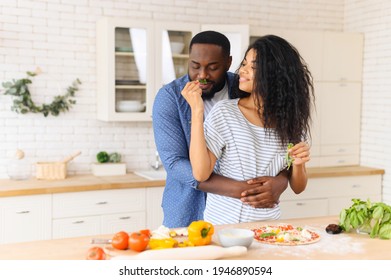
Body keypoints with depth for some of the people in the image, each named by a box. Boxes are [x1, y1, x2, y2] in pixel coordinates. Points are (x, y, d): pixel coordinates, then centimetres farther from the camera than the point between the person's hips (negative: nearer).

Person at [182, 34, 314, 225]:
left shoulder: (290, 120, 4)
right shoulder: (224, 112, -5)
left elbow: (297, 187, 10)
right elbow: (201, 173, -15)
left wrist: (298, 164, -10)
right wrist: (197, 111, -17)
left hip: (269, 222, 3)